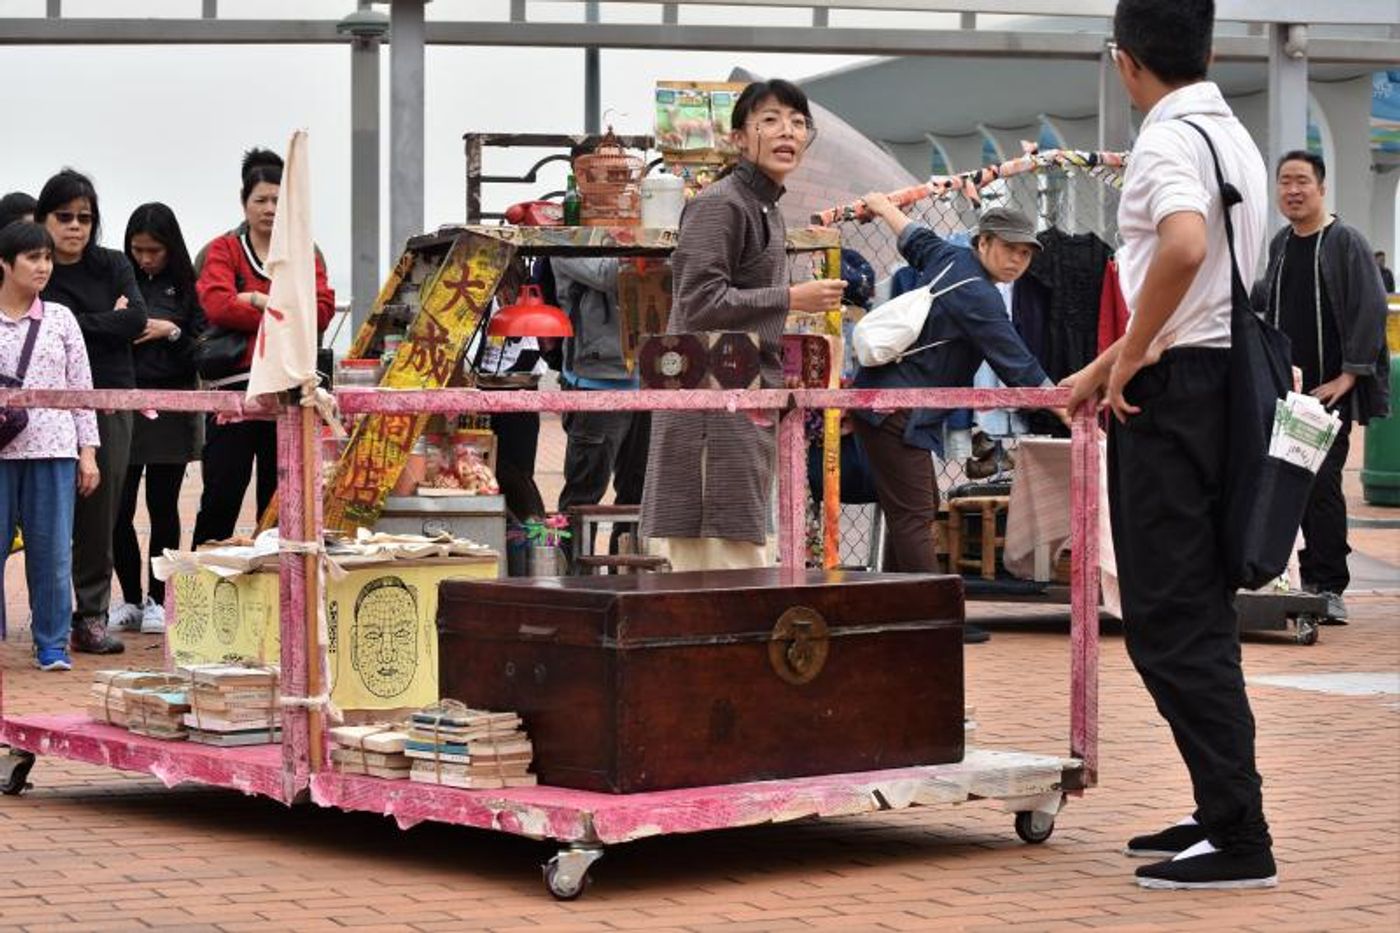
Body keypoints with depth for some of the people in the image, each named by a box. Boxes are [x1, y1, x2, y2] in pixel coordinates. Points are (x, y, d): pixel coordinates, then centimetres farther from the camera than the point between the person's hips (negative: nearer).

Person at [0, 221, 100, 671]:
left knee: (52, 550, 1)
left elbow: (81, 388, 9)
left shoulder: (60, 319, 9)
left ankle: (52, 645, 9)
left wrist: (88, 450, 5)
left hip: (52, 448, 1)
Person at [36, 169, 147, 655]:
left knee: (100, 512, 1)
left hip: (110, 404, 2)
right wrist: (107, 322, -8)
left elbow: (136, 320, -3)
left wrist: (78, 323, -8)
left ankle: (91, 615, 6)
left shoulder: (113, 267, 12)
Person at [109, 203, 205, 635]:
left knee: (163, 507, 4)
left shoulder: (187, 287, 3)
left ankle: (158, 599, 14)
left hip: (171, 405, -1)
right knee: (119, 509, -1)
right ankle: (130, 599, 12)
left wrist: (171, 332, -13)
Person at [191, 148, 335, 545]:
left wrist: (261, 300, -9)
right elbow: (217, 304, -12)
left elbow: (323, 309, -2)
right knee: (221, 497, -3)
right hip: (235, 384, -3)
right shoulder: (223, 251, 6)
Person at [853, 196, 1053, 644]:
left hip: (881, 400, 11)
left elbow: (916, 237, 31)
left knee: (920, 507, 16)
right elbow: (1021, 369, -18)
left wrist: (883, 206, 52)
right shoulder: (977, 297, -18)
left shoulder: (950, 258, 9)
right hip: (895, 409, -11)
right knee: (914, 514, -12)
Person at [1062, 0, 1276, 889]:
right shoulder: (1235, 137, 16)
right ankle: (1223, 812, 20)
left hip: (1173, 389, -9)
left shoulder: (1167, 141, -13)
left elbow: (1183, 249, -34)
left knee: (1172, 624, -6)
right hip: (1224, 378, 9)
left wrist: (1129, 358, -21)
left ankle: (1239, 837, -7)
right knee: (1198, 616, 16)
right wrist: (1107, 366, 25)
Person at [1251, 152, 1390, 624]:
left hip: (1330, 389, -6)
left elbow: (1369, 311, -12)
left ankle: (1329, 588, -8)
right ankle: (1313, 580, 16)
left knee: (1322, 484, -12)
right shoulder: (1280, 244, 12)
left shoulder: (1346, 243, -7)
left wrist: (1349, 375, -16)